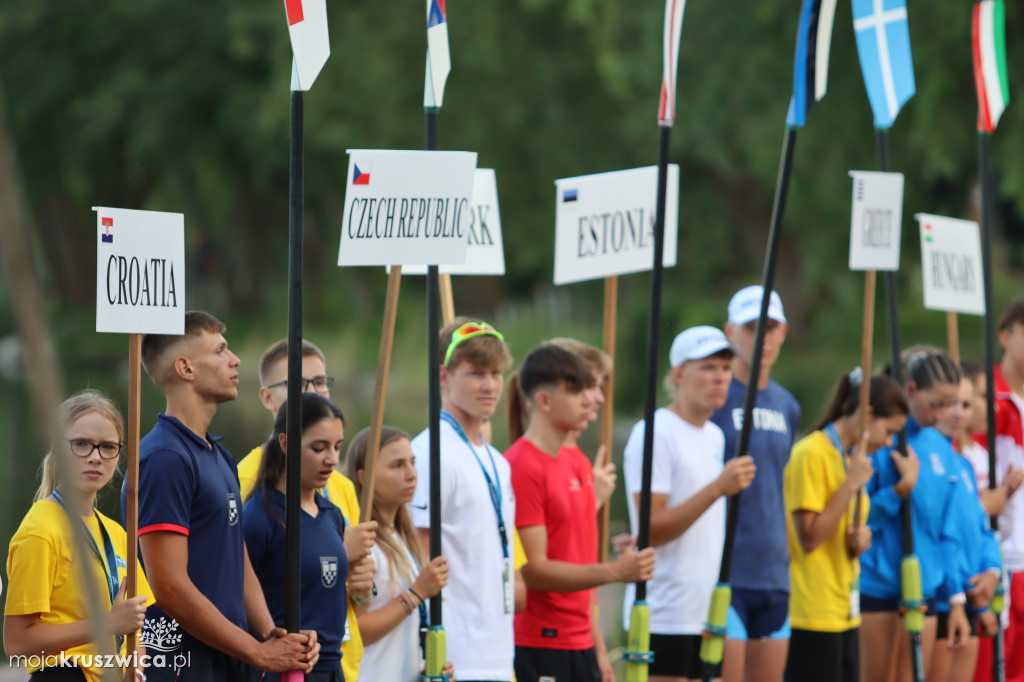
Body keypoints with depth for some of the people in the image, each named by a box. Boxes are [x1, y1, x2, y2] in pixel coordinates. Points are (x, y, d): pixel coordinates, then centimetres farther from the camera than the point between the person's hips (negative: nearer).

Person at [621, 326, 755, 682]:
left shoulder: (715, 436, 16)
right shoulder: (654, 434, -11)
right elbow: (652, 529, -18)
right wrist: (718, 488, -25)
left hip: (706, 612, 8)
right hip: (664, 616, -8)